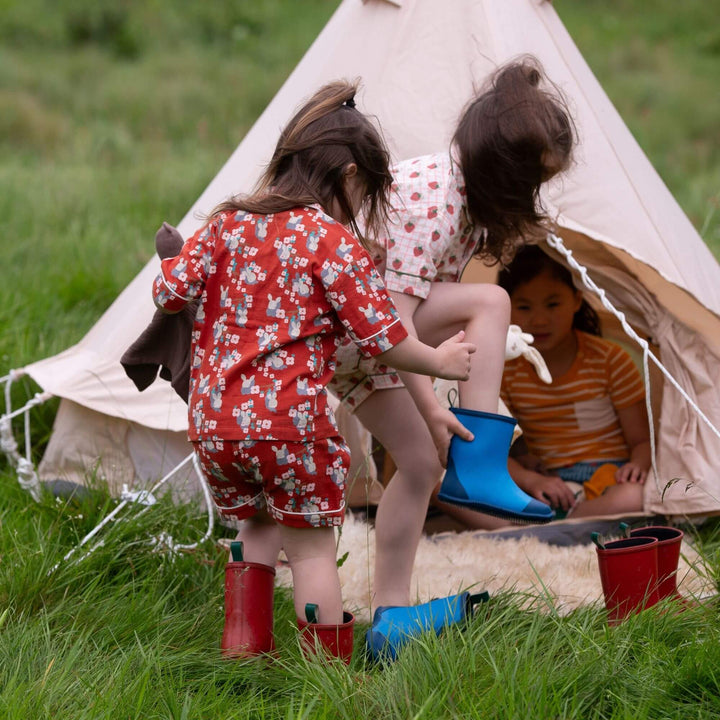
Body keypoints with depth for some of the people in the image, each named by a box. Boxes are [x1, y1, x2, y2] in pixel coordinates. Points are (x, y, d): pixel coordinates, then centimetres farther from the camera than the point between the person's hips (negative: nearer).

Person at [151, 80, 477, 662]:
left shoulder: (227, 224, 9)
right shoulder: (332, 241, -6)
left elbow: (169, 291, 7)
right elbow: (380, 335, -5)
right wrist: (440, 361, 12)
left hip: (212, 420, 5)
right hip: (290, 419, -5)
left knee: (258, 525, 25)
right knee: (311, 545, 7)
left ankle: (242, 643, 16)